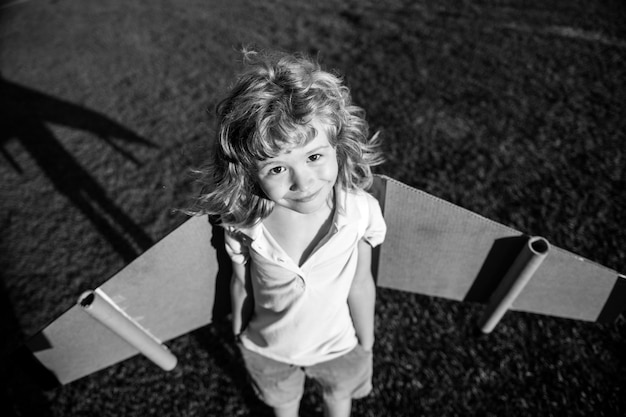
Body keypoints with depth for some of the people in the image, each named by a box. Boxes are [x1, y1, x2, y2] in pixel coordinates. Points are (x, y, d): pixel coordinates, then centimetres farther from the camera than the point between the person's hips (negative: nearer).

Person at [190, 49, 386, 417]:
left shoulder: (360, 210, -31)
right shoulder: (242, 220, -30)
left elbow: (360, 286, -15)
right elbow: (242, 284, -11)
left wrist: (366, 346, 0)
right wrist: (240, 335, 6)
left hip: (338, 345, 0)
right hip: (267, 351, 1)